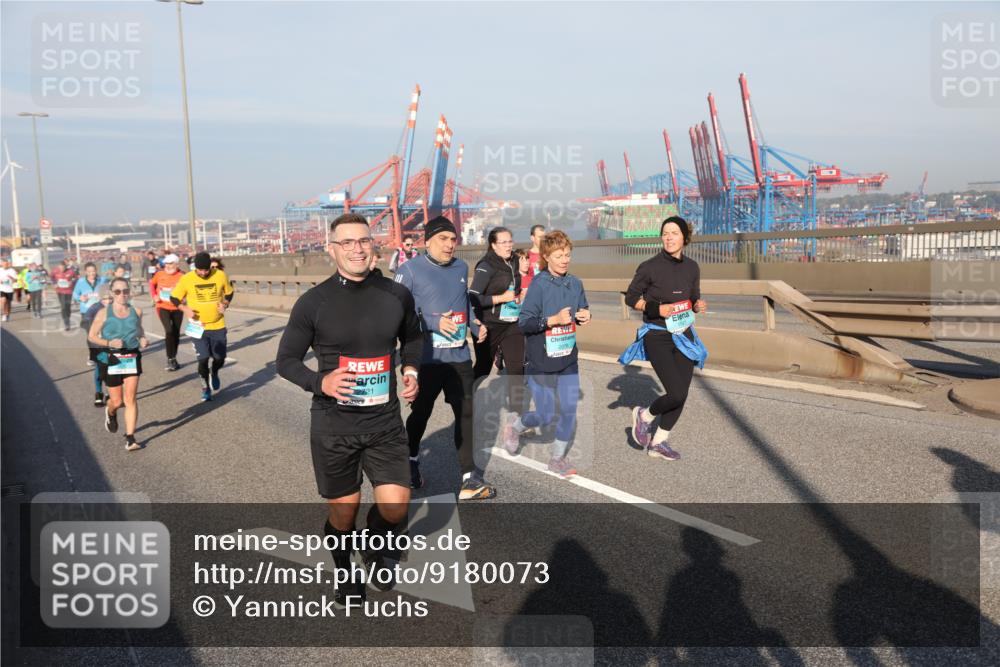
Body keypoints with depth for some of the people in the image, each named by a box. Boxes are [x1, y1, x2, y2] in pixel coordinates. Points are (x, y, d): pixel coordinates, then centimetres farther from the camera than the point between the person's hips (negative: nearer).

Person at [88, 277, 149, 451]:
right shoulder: (103, 313, -8)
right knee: (117, 401, 6)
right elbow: (92, 336, -3)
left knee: (130, 399, -4)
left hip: (132, 359, 1)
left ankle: (130, 438, 1)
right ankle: (111, 413, 45)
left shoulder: (136, 311, 0)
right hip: (112, 360, -1)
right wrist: (109, 343, -19)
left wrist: (143, 340, -2)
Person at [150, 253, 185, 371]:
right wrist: (154, 296, 3)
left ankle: (173, 358, 28)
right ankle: (170, 359, -9)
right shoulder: (159, 274, -1)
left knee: (176, 333, 11)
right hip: (163, 307, 0)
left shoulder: (181, 276, -10)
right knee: (169, 331, -18)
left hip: (177, 308, 1)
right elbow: (152, 283, 16)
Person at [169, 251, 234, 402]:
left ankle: (215, 374, 40)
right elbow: (174, 298, 0)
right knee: (203, 358, -3)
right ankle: (205, 386, 21)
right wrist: (185, 309, -17)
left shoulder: (220, 275, -8)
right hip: (199, 327, -1)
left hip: (218, 325, 1)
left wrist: (225, 304, -11)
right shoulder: (186, 279, -11)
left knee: (220, 358, 5)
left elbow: (229, 293, 9)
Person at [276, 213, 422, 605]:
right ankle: (343, 572, 42)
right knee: (343, 512, 10)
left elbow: (412, 338, 19)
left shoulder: (397, 295, -1)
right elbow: (286, 360, -1)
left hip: (384, 422, 2)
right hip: (333, 424, -2)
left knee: (395, 506, -5)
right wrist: (319, 382, -20)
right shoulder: (313, 302, -9)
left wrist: (411, 370, 0)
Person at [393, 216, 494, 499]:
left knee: (465, 413, 2)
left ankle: (469, 478, 8)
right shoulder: (410, 269, -9)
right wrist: (434, 323, -22)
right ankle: (411, 461, 40)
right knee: (421, 413, 13)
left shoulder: (461, 267, 10)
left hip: (460, 357, 5)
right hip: (426, 358, -4)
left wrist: (475, 325, 7)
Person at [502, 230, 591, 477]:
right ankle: (515, 427, 34)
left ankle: (558, 458, 21)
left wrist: (584, 315, -5)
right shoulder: (539, 284, -15)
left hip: (568, 358, 5)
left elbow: (582, 310, 18)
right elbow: (524, 323, -17)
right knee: (546, 415, 2)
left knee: (569, 409, 2)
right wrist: (554, 319, -27)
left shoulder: (575, 283, 2)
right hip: (541, 361, -5)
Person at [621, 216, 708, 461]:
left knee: (681, 395, 5)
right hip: (658, 337, -5)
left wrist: (699, 305, -8)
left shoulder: (692, 267, 4)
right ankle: (645, 415, 17)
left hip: (684, 337, 6)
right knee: (676, 394, -15)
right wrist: (656, 308, -19)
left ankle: (658, 442, 23)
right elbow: (631, 297, -3)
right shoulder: (650, 267, -11)